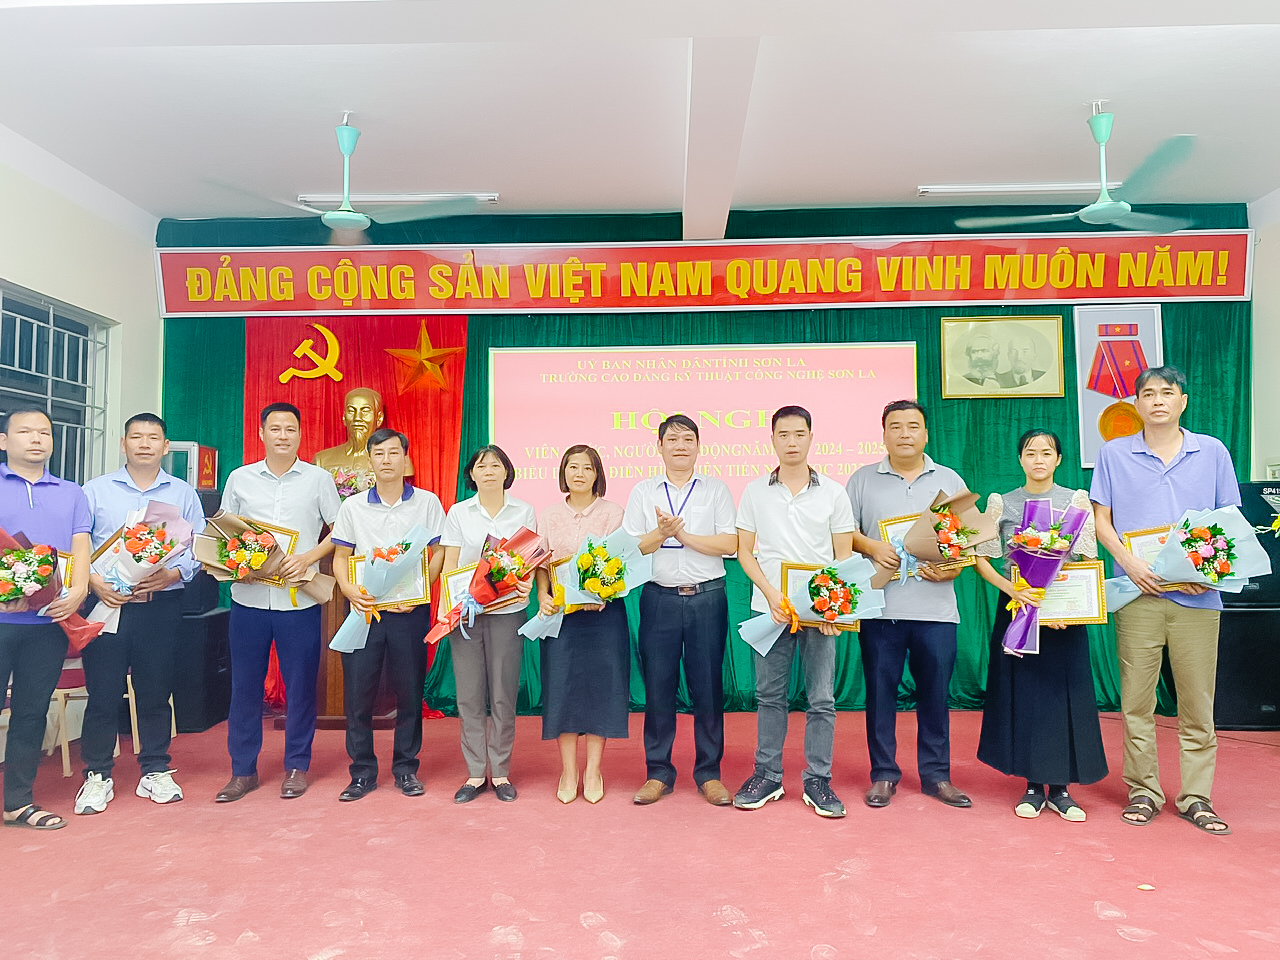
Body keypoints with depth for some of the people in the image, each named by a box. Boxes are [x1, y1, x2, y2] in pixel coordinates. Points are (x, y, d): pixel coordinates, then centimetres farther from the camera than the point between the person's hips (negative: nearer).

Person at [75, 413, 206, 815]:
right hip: (107, 603, -1)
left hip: (162, 604, 1)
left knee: (156, 691, 7)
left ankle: (155, 771, 20)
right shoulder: (95, 490, 7)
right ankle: (97, 775, 17)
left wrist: (172, 574, -14)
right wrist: (93, 579, -15)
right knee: (102, 691, 2)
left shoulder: (184, 494, 9)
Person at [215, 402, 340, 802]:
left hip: (299, 600, -2)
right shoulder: (239, 479, 9)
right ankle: (243, 770, 20)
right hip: (249, 598, 2)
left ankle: (296, 767, 19)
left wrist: (308, 557, -11)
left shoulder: (318, 479, 3)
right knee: (244, 684, 7)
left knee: (300, 684, 4)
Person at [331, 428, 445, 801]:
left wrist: (418, 592, -12)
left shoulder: (427, 503, 4)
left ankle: (406, 769, 19)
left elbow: (439, 553, 2)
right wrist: (349, 589, -10)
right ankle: (362, 772, 16)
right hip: (364, 609, 2)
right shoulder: (352, 506, 10)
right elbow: (340, 557, 10)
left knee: (409, 691, 5)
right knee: (358, 691, 3)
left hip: (410, 611, -1)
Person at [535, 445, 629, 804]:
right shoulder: (549, 516, 10)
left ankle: (593, 771, 13)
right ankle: (568, 771, 14)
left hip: (603, 610, -1)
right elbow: (541, 564, 7)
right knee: (563, 685, 2)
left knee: (599, 684, 1)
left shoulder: (612, 512, 3)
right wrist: (543, 596, -10)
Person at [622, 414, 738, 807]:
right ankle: (658, 772, 16)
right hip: (660, 598, 1)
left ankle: (709, 773, 16)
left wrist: (682, 533, -10)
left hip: (708, 598, -1)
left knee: (708, 685, 3)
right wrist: (661, 533, -13)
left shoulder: (716, 489, 7)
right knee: (658, 685, 3)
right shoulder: (643, 491, 10)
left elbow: (729, 543, -3)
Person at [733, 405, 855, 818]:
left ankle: (818, 780, 15)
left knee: (822, 699, 3)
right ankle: (767, 775, 20)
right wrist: (771, 594, -9)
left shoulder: (833, 493, 4)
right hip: (769, 608, 1)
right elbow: (745, 552, 6)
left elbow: (844, 556, 4)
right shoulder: (755, 491, 6)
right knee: (769, 696, 8)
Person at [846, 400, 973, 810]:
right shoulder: (863, 480, 8)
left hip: (935, 606, 1)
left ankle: (936, 774, 21)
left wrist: (953, 568, -8)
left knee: (935, 692, 7)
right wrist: (871, 547, -11)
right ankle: (883, 774, 17)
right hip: (879, 604, -1)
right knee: (880, 691, 5)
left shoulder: (950, 481, 11)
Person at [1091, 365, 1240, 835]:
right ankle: (1144, 791, 15)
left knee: (1197, 700, 4)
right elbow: (1101, 520, 7)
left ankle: (1196, 797, 16)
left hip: (1196, 595, 1)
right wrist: (1128, 562, -9)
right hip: (1138, 591, 0)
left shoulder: (1212, 451, 9)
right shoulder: (1114, 454, 7)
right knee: (1136, 699, 3)